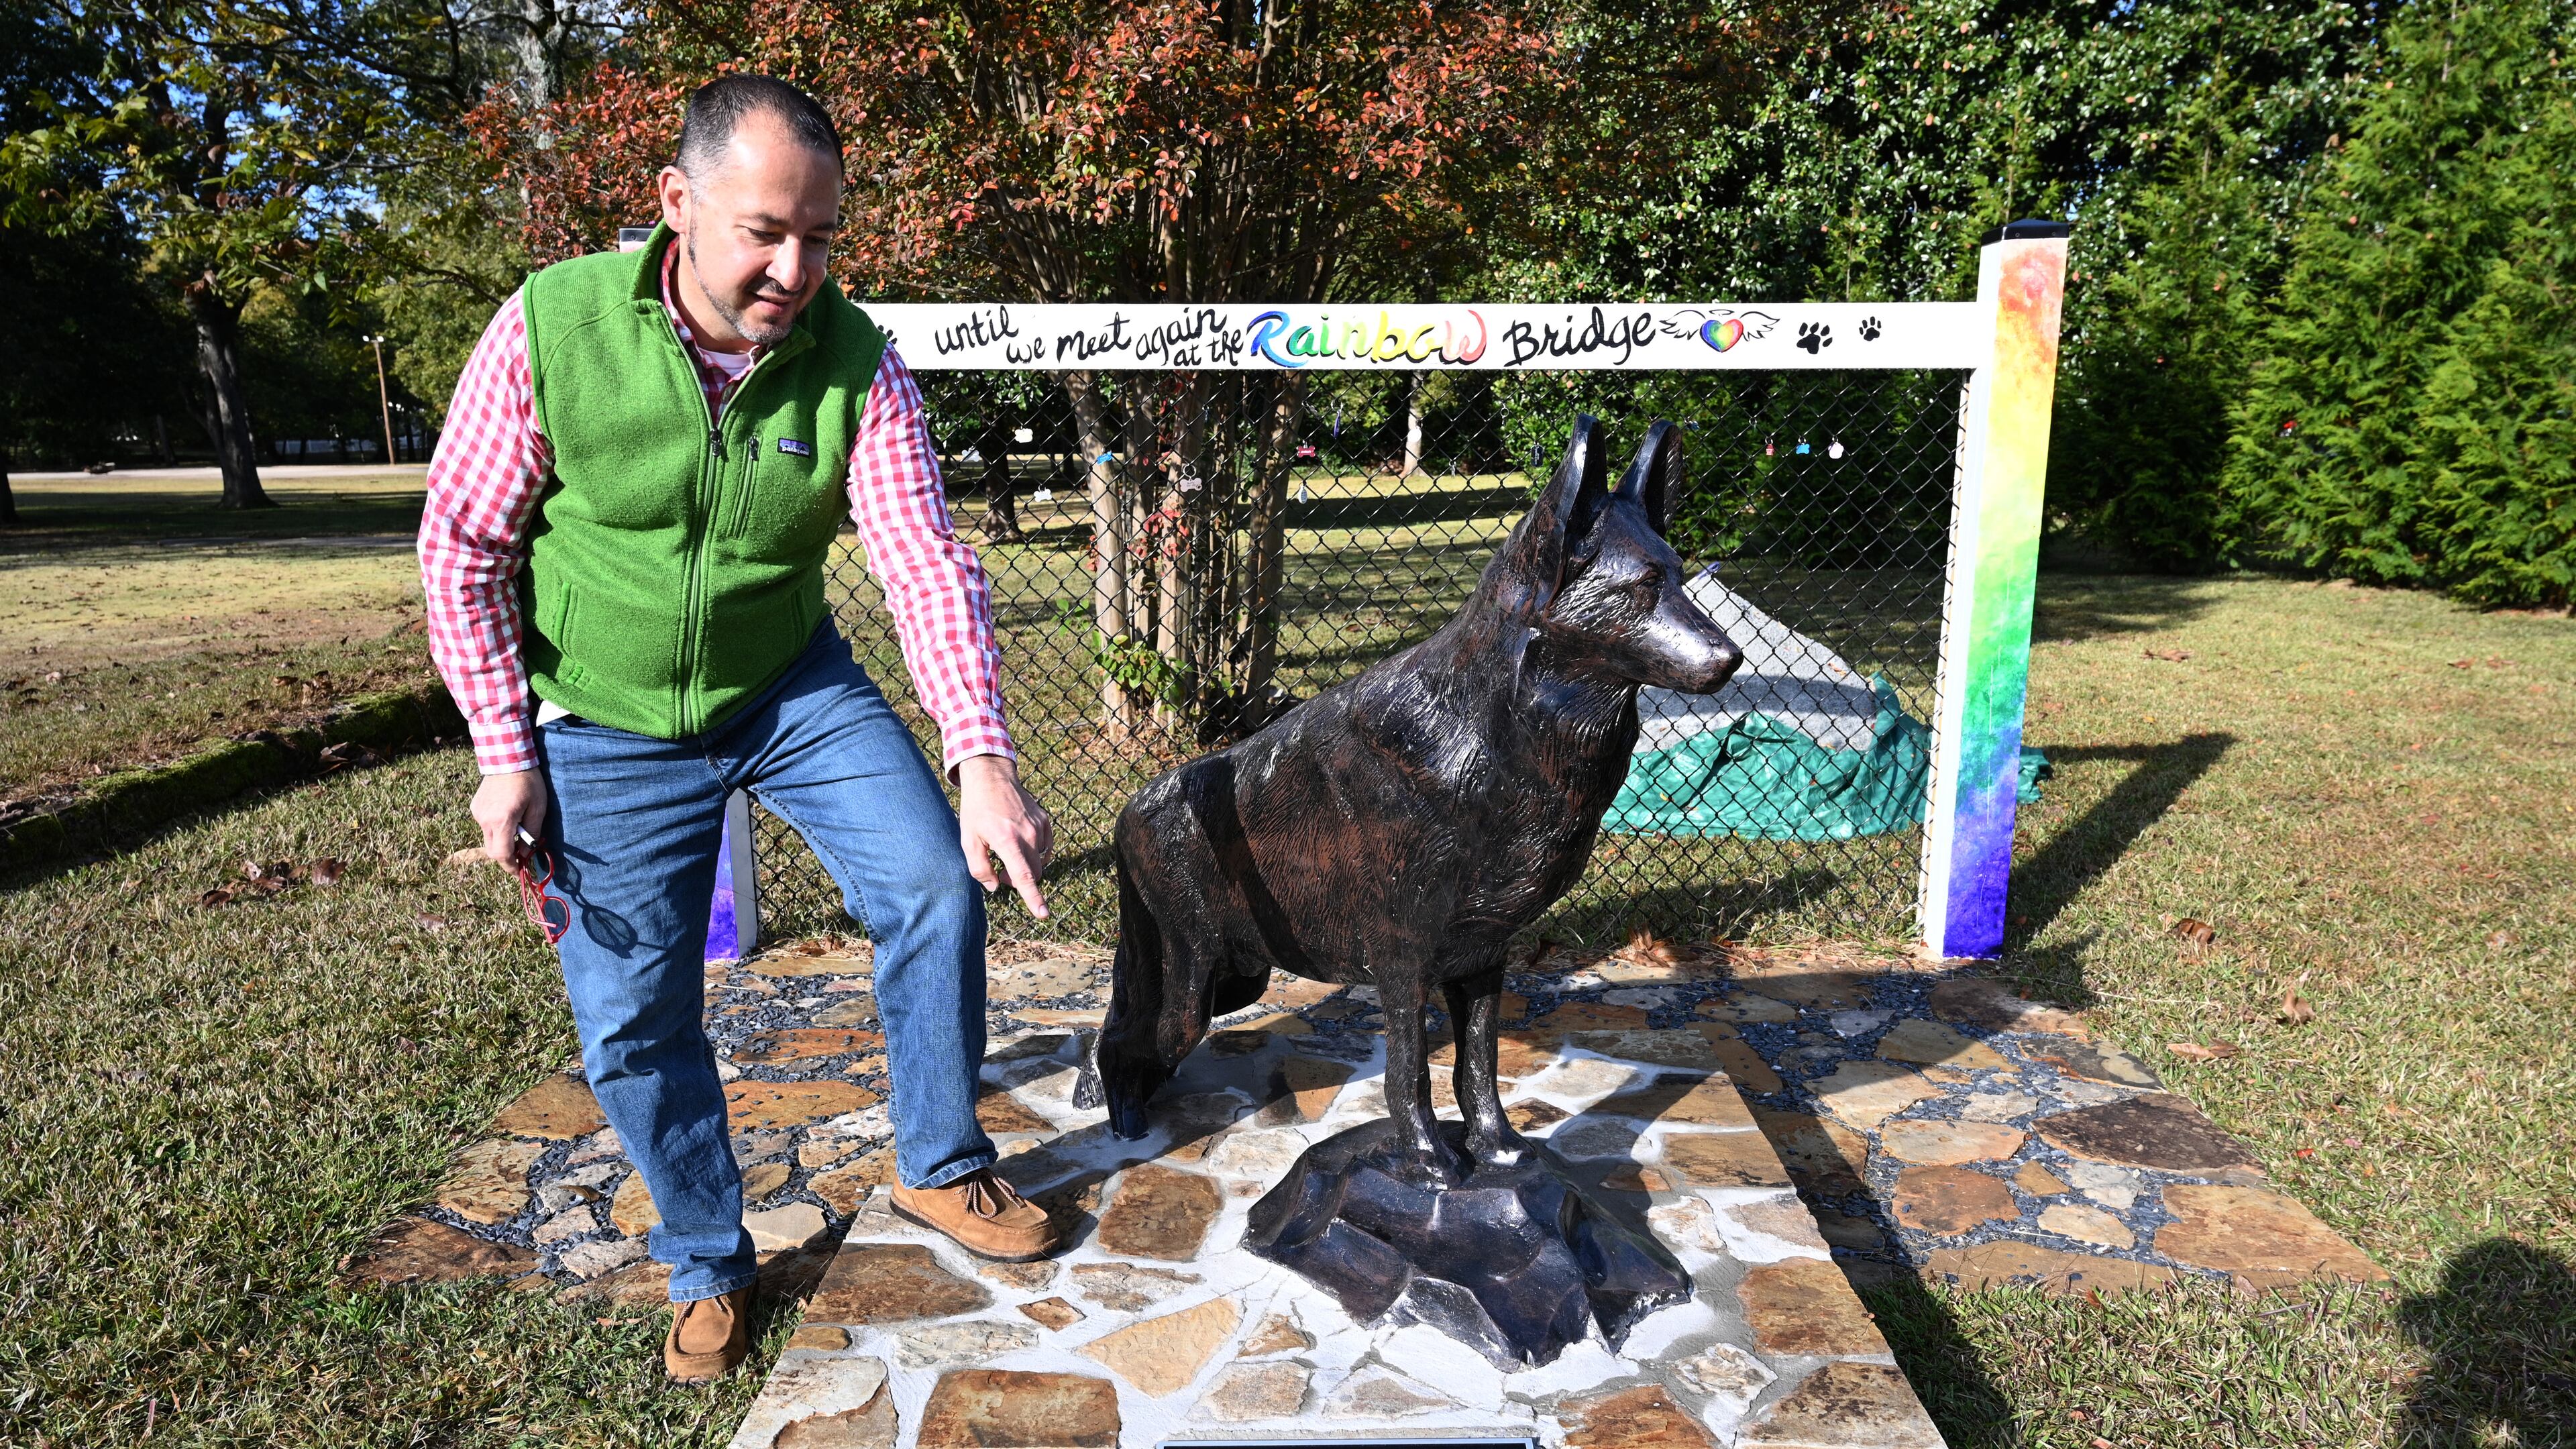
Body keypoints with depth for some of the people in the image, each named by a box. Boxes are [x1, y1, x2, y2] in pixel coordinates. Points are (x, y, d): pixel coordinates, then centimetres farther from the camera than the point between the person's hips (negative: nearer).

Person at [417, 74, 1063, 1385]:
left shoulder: (855, 363, -15)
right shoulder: (550, 329, -19)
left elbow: (928, 563, -22)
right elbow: (464, 547, -9)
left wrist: (982, 757, -34)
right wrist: (506, 756, -10)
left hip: (794, 688, 1)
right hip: (611, 725, -1)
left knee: (939, 885, -13)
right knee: (633, 1017, 4)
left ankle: (940, 1170, 10)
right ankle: (708, 1269, 27)